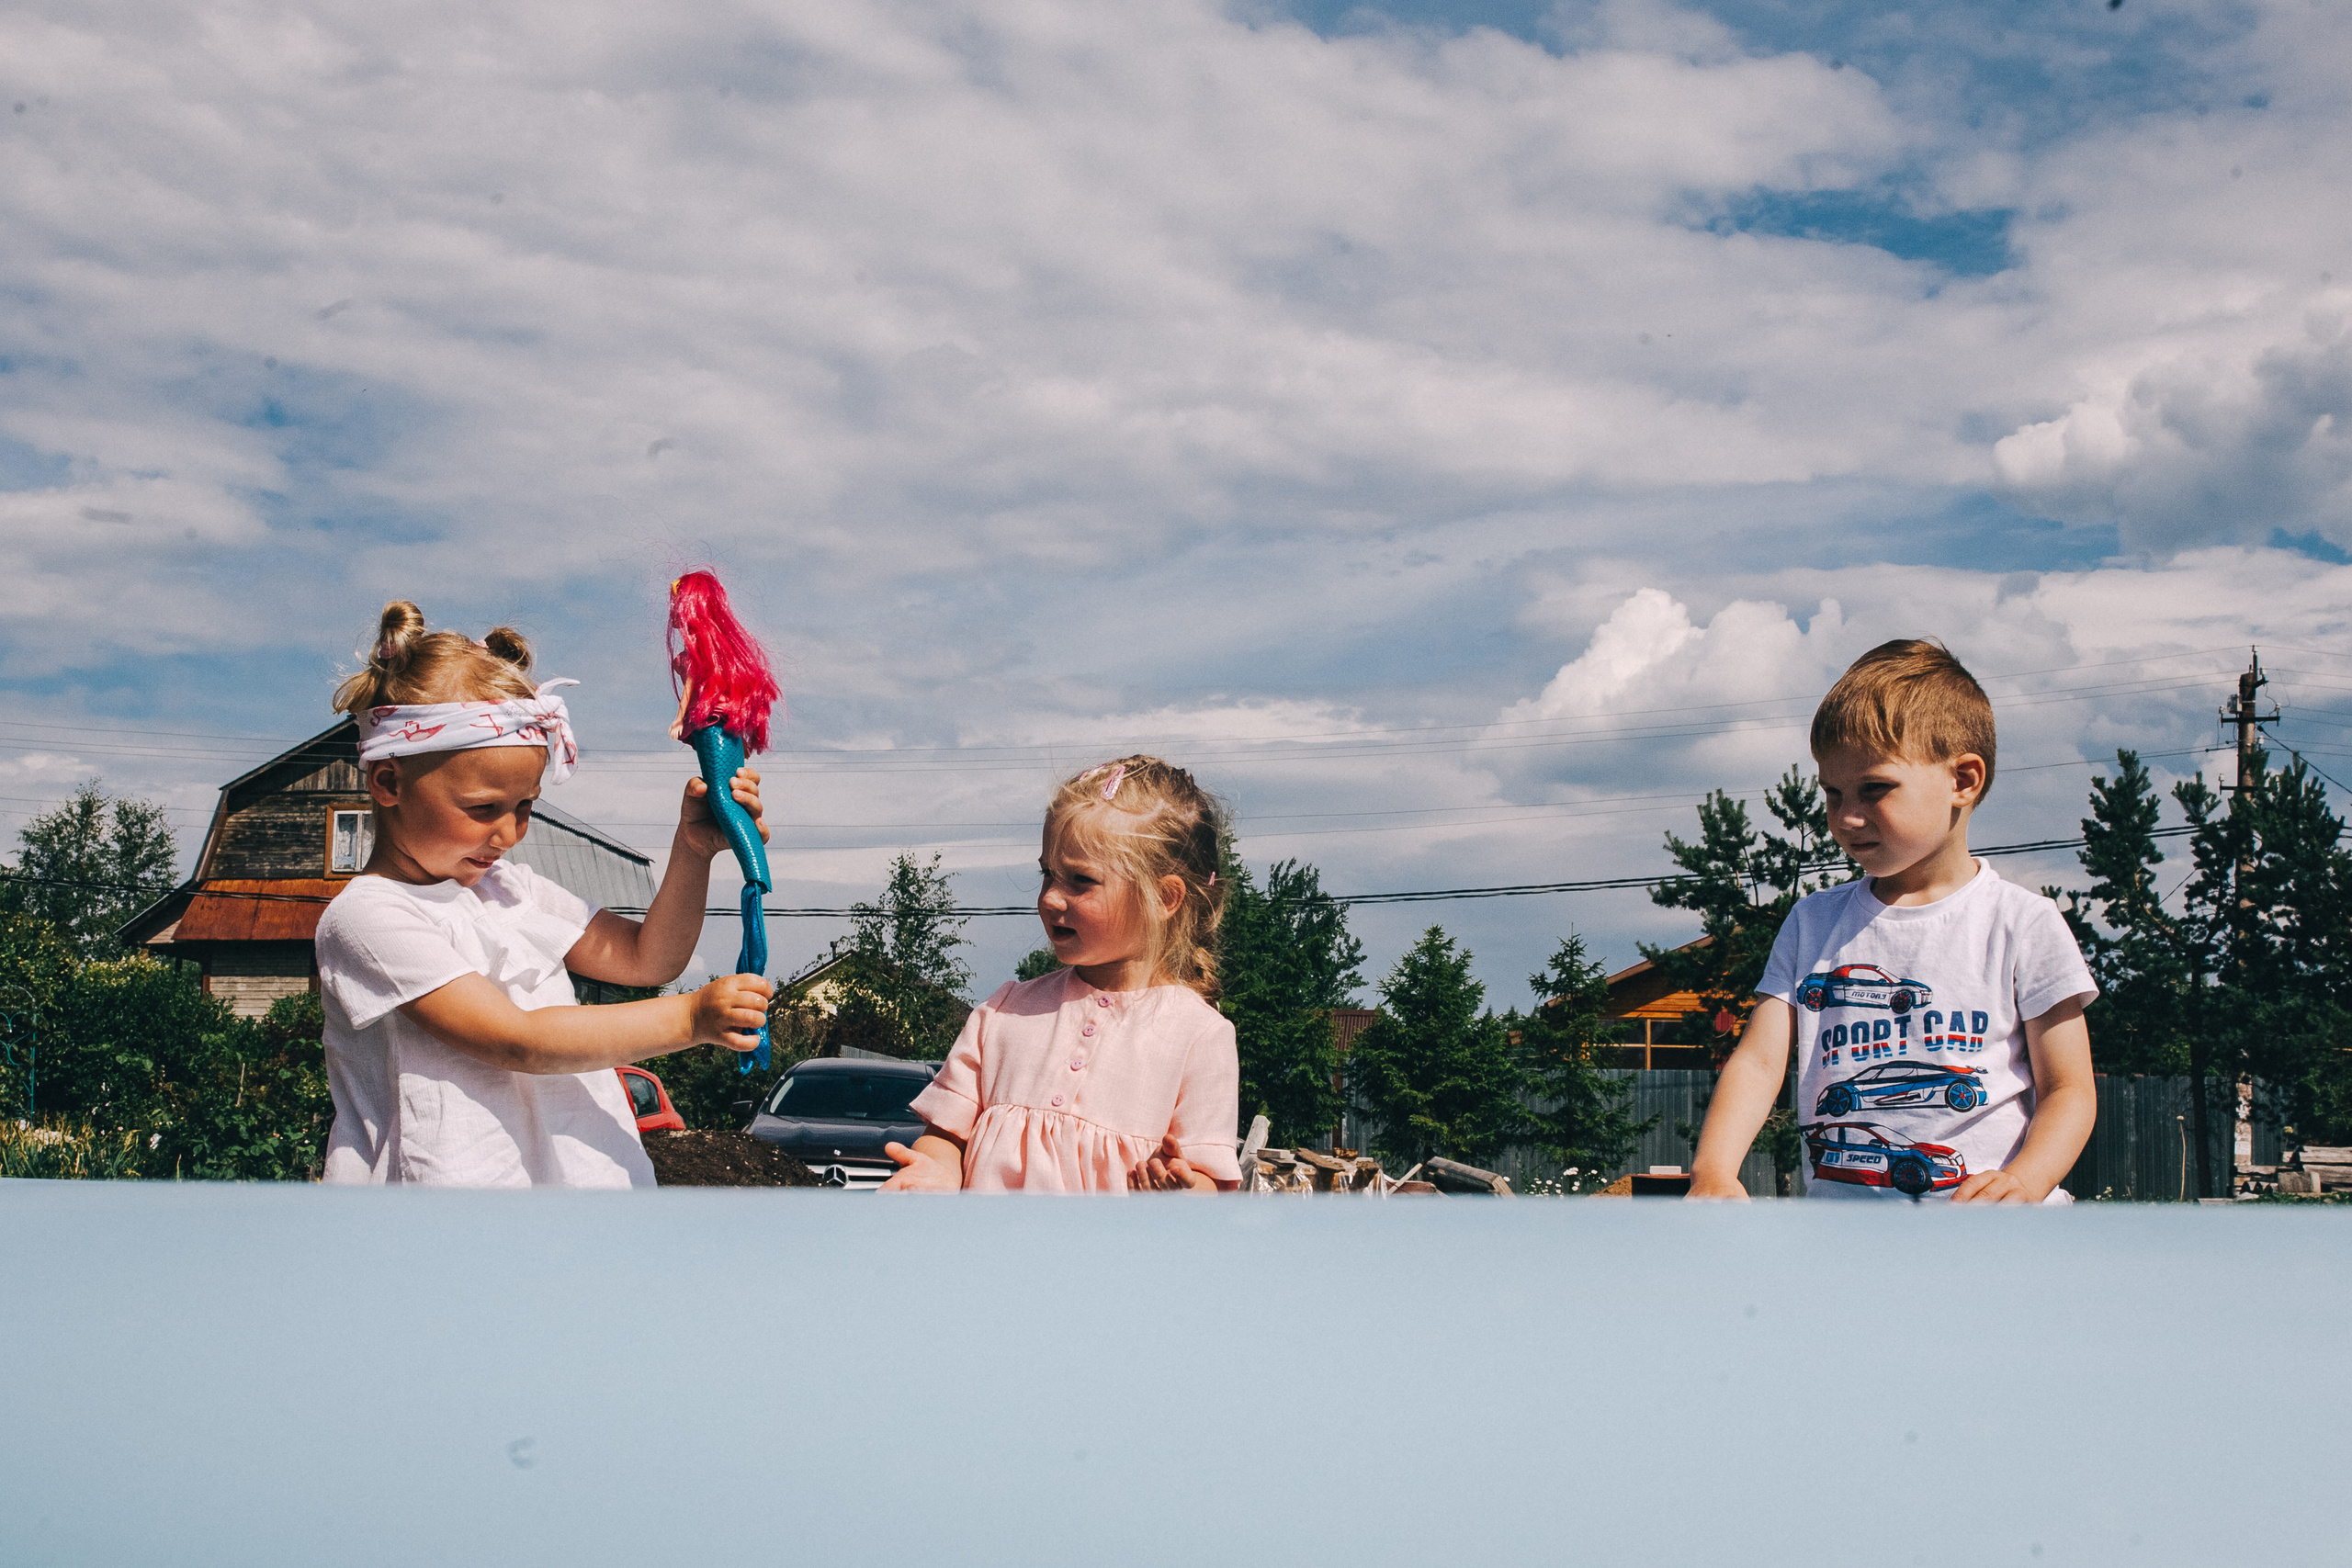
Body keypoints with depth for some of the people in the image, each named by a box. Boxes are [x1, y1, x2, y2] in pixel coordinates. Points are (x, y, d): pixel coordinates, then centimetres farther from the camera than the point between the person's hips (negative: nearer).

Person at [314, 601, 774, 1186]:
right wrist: (690, 1019, -14)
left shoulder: (507, 886, 16)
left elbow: (646, 958, 19)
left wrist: (693, 852, 4)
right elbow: (520, 1043, -14)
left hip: (581, 1171, 5)